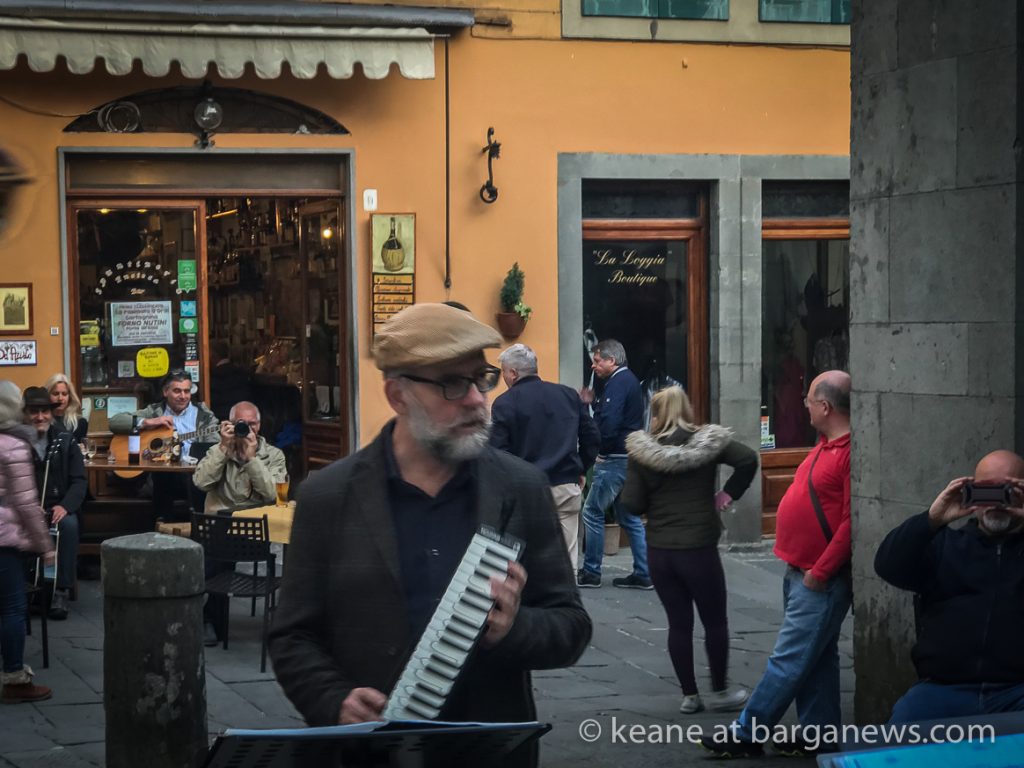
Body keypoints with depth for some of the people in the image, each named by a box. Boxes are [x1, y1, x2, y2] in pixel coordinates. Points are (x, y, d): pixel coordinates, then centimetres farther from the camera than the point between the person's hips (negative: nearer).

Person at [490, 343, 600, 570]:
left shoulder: (505, 403, -5)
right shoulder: (569, 394, 9)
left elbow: (498, 450, -10)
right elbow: (592, 436, 9)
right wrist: (580, 470, 18)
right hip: (567, 486, 4)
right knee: (567, 558, 6)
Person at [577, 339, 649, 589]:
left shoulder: (618, 383, -15)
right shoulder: (628, 380, 17)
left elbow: (608, 425, -24)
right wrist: (593, 402, 9)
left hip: (615, 460, -10)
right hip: (629, 458, 10)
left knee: (592, 512, -1)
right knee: (629, 517, 12)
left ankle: (590, 573, 4)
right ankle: (643, 574, 11)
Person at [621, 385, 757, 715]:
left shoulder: (642, 452, -5)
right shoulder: (707, 442, -5)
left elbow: (632, 503, -9)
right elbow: (747, 459, -18)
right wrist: (729, 494, -6)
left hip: (659, 552, 2)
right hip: (699, 549, -2)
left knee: (678, 624, 11)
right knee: (715, 622, 14)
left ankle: (689, 695, 16)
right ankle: (719, 692, 21)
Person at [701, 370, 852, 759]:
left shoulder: (849, 453, -20)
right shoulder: (825, 447, 13)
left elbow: (851, 522, -23)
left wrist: (819, 572, -19)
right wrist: (798, 566, 17)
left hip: (819, 580, -10)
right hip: (800, 573, 10)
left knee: (789, 660, -2)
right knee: (816, 659, 15)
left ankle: (745, 735, 2)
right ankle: (819, 733, 22)